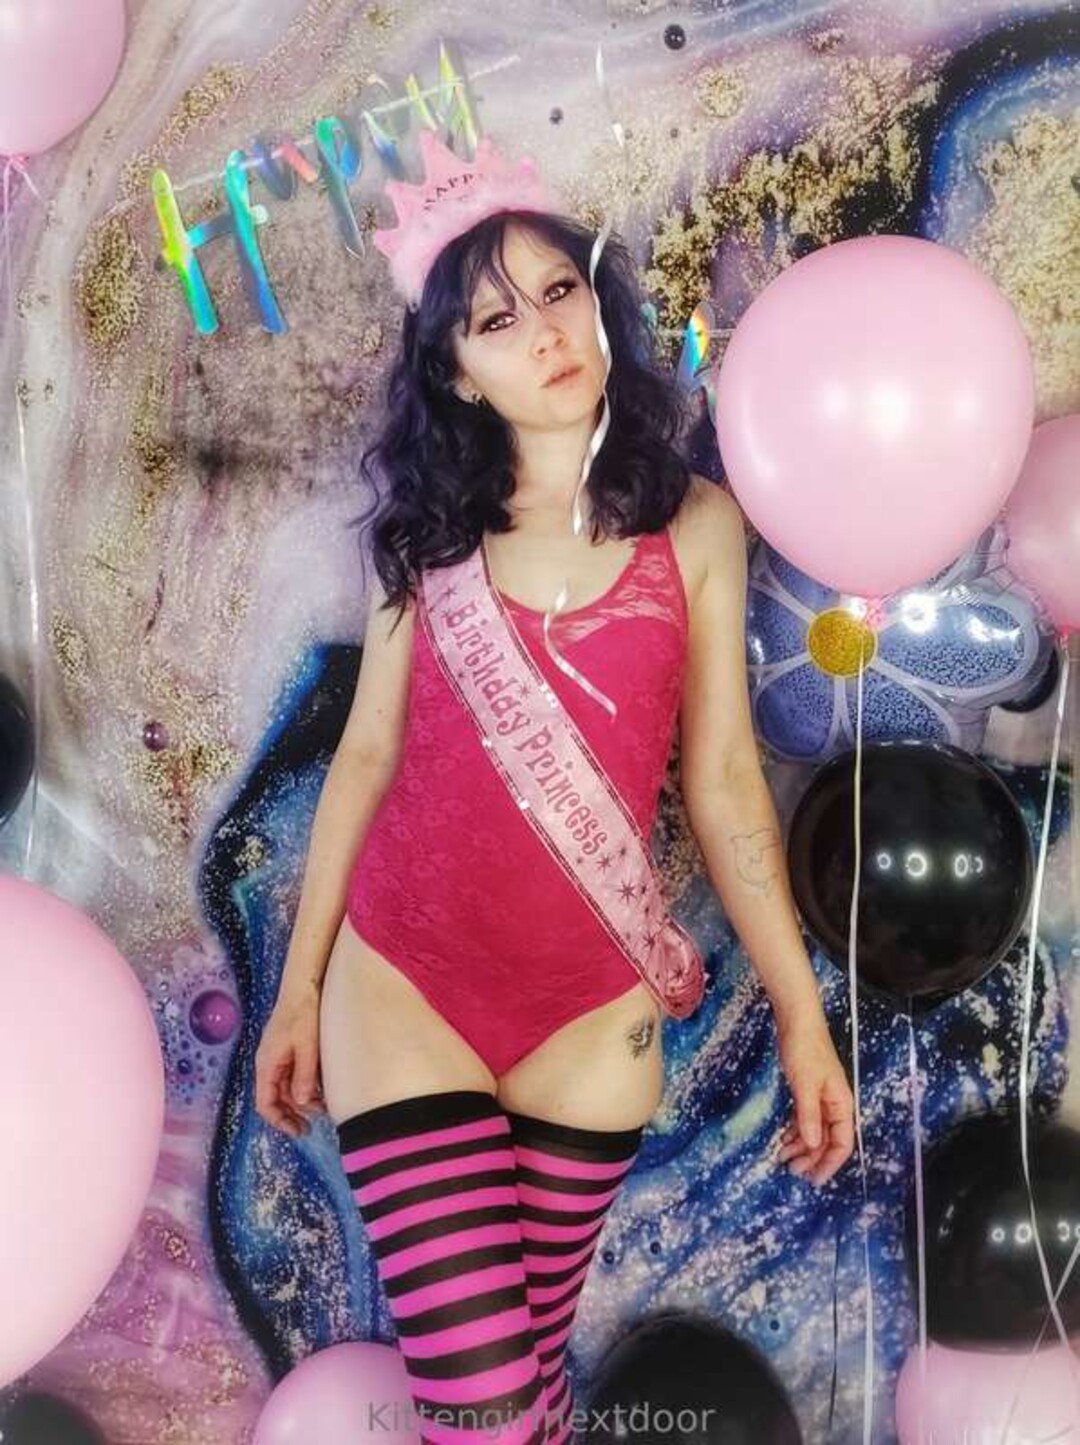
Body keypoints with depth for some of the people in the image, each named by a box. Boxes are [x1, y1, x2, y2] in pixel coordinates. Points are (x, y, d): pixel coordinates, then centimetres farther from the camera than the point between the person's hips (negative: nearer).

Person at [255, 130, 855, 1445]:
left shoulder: (695, 526, -1)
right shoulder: (425, 529, 1)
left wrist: (801, 1015, -1)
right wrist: (297, 990, 6)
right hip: (401, 984, 0)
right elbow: (366, 757, 4)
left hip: (591, 1011, 1)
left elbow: (723, 781, 0)